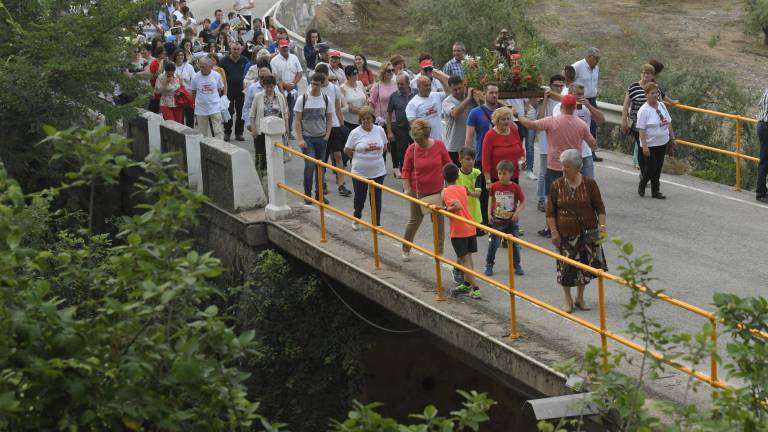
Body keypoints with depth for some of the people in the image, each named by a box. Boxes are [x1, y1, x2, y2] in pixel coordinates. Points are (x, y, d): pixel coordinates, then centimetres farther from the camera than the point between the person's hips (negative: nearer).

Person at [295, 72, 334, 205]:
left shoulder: (326, 100, 3)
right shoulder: (302, 99, -5)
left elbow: (329, 119, 10)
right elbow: (297, 120, -5)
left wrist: (326, 136, -2)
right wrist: (300, 139, -12)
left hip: (321, 138, 3)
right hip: (307, 138, -3)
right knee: (310, 165, -11)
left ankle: (319, 194, 21)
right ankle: (307, 196, -1)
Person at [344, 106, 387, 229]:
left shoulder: (380, 130, -1)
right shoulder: (355, 133, -10)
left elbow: (384, 147, 13)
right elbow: (347, 151, -2)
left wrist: (375, 157, 6)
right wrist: (359, 159, 2)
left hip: (378, 172, 2)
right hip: (360, 172, -2)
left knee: (376, 198, 7)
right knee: (359, 197, 11)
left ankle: (377, 224, 17)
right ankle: (356, 219, 35)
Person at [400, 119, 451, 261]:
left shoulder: (439, 145, -10)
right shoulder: (411, 149, -12)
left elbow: (447, 164, 2)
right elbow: (406, 170, -4)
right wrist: (407, 188, -11)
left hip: (437, 190, 1)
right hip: (418, 192, -1)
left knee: (438, 221, 9)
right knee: (415, 220, 10)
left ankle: (439, 251, 22)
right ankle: (406, 249, 26)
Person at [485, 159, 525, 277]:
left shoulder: (516, 187, -10)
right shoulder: (494, 186, -5)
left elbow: (523, 202, -2)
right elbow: (491, 199, 8)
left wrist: (517, 212, -17)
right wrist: (489, 213, -1)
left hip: (512, 222, 0)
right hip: (497, 221, 0)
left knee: (514, 244, 9)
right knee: (493, 244, 2)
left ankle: (517, 265, 24)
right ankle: (489, 265, 15)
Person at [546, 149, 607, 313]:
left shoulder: (589, 184, -4)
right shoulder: (557, 185, -4)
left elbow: (599, 208, 1)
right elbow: (550, 212, 0)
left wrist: (602, 226, -9)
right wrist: (554, 232, -6)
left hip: (587, 232, 0)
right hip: (566, 234, 0)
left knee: (585, 265, 8)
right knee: (566, 267, 3)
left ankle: (580, 298, 26)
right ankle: (568, 300, 21)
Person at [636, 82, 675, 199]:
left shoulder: (662, 106, 6)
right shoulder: (644, 110, -15)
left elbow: (668, 123, 15)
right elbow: (641, 129, -18)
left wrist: (672, 138, 14)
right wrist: (644, 146, -22)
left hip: (663, 143, 6)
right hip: (650, 144, -6)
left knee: (658, 168, 11)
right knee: (651, 167, -3)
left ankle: (655, 191, 20)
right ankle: (642, 186, 22)